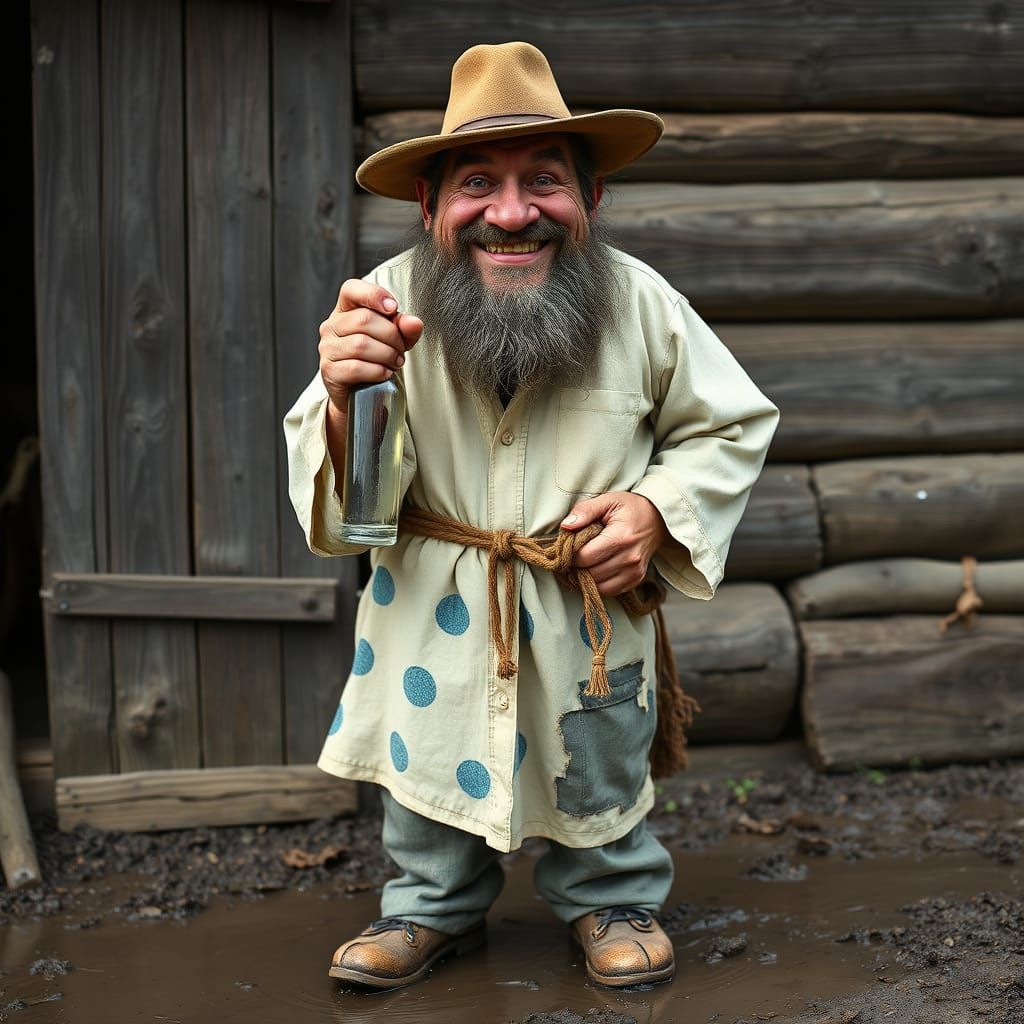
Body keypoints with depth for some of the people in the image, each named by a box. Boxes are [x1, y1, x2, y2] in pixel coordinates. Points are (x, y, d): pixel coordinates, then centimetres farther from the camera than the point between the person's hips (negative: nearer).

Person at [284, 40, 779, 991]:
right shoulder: (385, 303, -19)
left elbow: (731, 424, 0)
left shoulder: (642, 303, -17)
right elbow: (343, 500, -16)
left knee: (600, 770, 19)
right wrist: (342, 404, -38)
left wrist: (661, 508, -18)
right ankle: (433, 907, 45)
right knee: (432, 758, 19)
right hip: (432, 606, 0)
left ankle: (612, 898, 47)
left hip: (590, 606, 0)